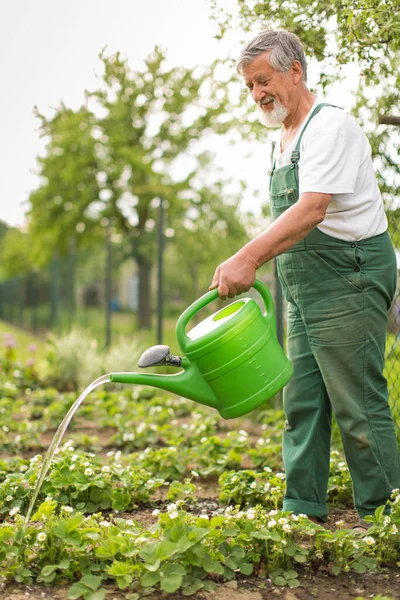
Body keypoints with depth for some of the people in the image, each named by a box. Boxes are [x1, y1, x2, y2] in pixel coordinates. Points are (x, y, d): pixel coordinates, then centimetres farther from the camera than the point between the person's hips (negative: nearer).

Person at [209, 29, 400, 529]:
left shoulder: (330, 126, -13)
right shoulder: (287, 140, 18)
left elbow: (312, 210, -27)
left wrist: (248, 257, -34)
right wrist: (251, 261, 12)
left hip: (349, 280, -10)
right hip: (305, 289, 10)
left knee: (358, 406, -6)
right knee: (301, 401, 9)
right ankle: (303, 511, 15)